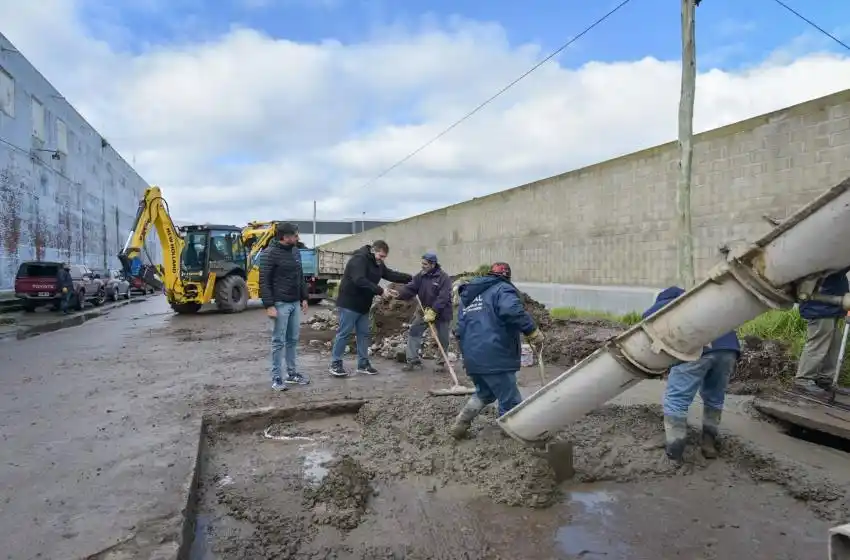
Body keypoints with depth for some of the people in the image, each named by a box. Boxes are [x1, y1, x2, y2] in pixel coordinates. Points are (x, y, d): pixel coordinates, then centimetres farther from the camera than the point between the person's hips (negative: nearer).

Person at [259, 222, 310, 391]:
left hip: (295, 303, 7)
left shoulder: (295, 251, 10)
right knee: (279, 341, 0)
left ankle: (292, 373, 23)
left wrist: (304, 298, 15)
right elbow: (264, 281, -14)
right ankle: (276, 378, 9)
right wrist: (269, 305, -19)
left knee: (293, 340, 13)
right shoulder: (270, 253, -12)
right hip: (280, 304, -7)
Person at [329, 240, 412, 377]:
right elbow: (360, 281, -31)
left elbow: (392, 275, 13)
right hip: (349, 303, -9)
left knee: (364, 334, 9)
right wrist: (380, 291, -33)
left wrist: (412, 278, 5)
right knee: (344, 333, -5)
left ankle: (363, 364, 16)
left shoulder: (378, 264, 10)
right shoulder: (359, 259, -20)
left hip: (363, 305, 9)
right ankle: (335, 364, 4)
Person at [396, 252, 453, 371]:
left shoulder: (444, 278, -19)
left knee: (443, 339, 7)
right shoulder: (420, 276, -2)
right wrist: (398, 294, -29)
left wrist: (433, 312, -32)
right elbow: (410, 289, -10)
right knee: (413, 333, -2)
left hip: (441, 313, -5)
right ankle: (413, 359, 7)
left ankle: (441, 362, 27)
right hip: (424, 311, 5)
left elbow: (443, 298, -26)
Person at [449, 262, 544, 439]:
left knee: (484, 393, 26)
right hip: (495, 357, -8)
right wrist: (532, 330, -17)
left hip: (472, 358, 8)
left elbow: (460, 330, 22)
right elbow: (512, 310, -23)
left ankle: (460, 424, 20)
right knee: (511, 402, 3)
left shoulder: (468, 295, 23)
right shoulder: (502, 288, 0)